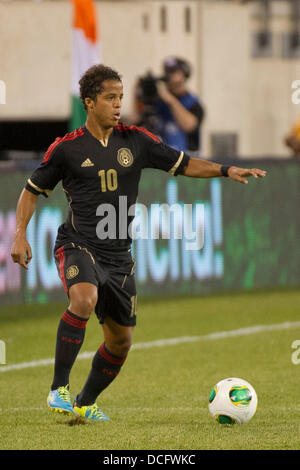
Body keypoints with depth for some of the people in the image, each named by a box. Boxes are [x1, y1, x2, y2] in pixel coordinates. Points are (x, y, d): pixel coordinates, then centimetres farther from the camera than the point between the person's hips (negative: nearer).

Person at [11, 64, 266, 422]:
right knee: (84, 298, -35)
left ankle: (85, 403, 30)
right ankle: (59, 389, -27)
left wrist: (226, 170, -5)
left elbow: (184, 164, 10)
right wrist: (20, 235, -4)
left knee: (121, 339, 7)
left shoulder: (135, 141, 5)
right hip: (78, 245, -5)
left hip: (118, 255, 5)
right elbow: (32, 191, 8)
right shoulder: (66, 148, -2)